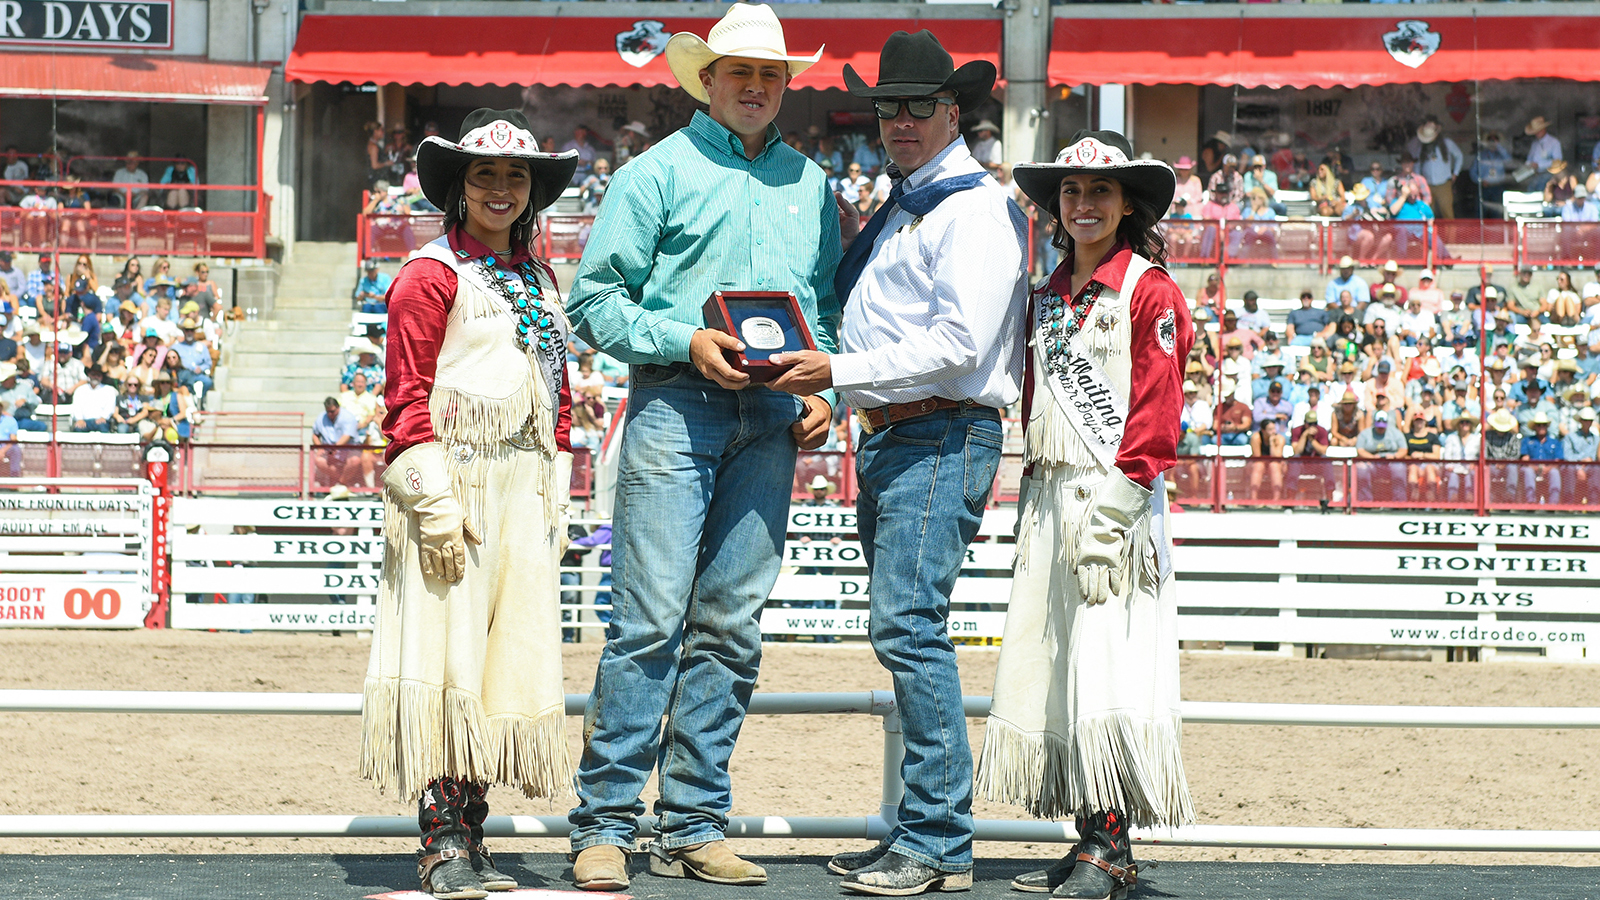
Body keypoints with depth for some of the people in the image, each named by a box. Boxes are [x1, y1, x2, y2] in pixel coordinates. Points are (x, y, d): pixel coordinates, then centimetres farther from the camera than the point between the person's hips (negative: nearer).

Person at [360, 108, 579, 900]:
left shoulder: (537, 281, 18)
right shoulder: (431, 275, -3)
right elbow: (407, 399, -9)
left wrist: (555, 501, 15)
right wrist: (436, 502, -16)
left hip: (523, 490, 7)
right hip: (451, 485, -7)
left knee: (510, 651, 5)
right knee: (446, 651, -7)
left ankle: (470, 834, 10)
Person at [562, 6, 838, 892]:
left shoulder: (807, 183, 18)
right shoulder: (658, 172, 3)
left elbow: (826, 300, 23)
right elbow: (595, 298, -1)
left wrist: (823, 387, 6)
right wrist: (686, 340, -13)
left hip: (770, 419, 5)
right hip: (677, 406, -5)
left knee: (731, 622, 4)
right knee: (651, 617, -11)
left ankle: (692, 826, 10)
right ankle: (604, 825, -5)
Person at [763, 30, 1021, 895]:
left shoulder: (975, 208, -9)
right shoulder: (897, 210, 21)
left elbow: (958, 343, -19)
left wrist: (840, 372, -17)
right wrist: (813, 369, 12)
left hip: (941, 441, -10)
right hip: (886, 438, 10)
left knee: (909, 627, -16)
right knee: (906, 634, 10)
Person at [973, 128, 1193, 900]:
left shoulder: (1147, 289, -5)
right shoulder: (1050, 294, 17)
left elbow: (1157, 408, -11)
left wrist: (1115, 503, -17)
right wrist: (1041, 489, 13)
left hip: (1115, 497, -8)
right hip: (1053, 496, 8)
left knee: (1107, 659, -10)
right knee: (1052, 662, 6)